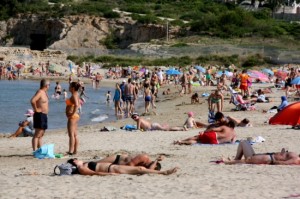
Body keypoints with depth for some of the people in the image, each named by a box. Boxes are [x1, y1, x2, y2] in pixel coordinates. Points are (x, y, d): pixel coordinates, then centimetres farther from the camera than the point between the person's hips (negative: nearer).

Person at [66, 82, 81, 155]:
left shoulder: (74, 96, -16)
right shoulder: (76, 95, 14)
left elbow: (76, 105, -32)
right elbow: (79, 104, 29)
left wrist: (73, 113, -25)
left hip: (72, 117, -11)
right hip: (75, 116, 11)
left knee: (71, 134, -12)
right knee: (75, 135, 11)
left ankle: (71, 151, -14)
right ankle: (75, 150, 13)